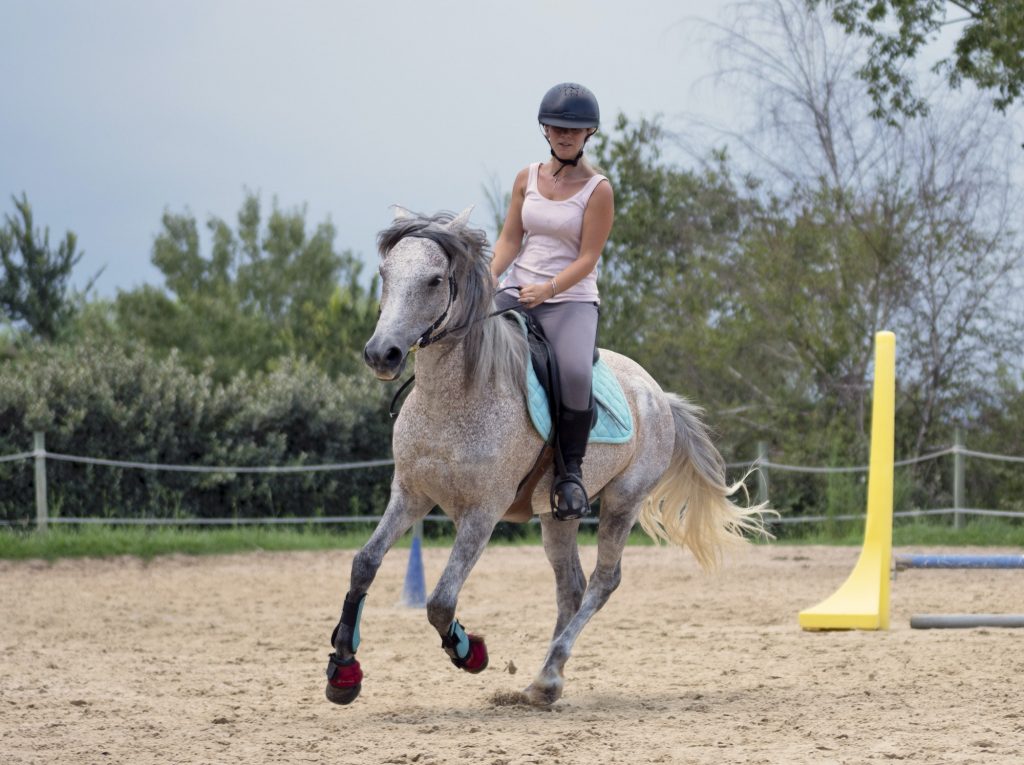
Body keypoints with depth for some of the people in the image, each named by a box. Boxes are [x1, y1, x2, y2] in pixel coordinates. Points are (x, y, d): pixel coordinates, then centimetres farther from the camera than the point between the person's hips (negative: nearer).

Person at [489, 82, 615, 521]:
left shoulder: (597, 190, -4)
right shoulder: (528, 178, 9)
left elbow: (587, 258, -9)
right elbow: (510, 238, 7)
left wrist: (549, 288, -25)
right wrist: (490, 277, -12)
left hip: (571, 299, -4)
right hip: (517, 292, 4)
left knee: (576, 374, -32)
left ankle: (570, 471, -13)